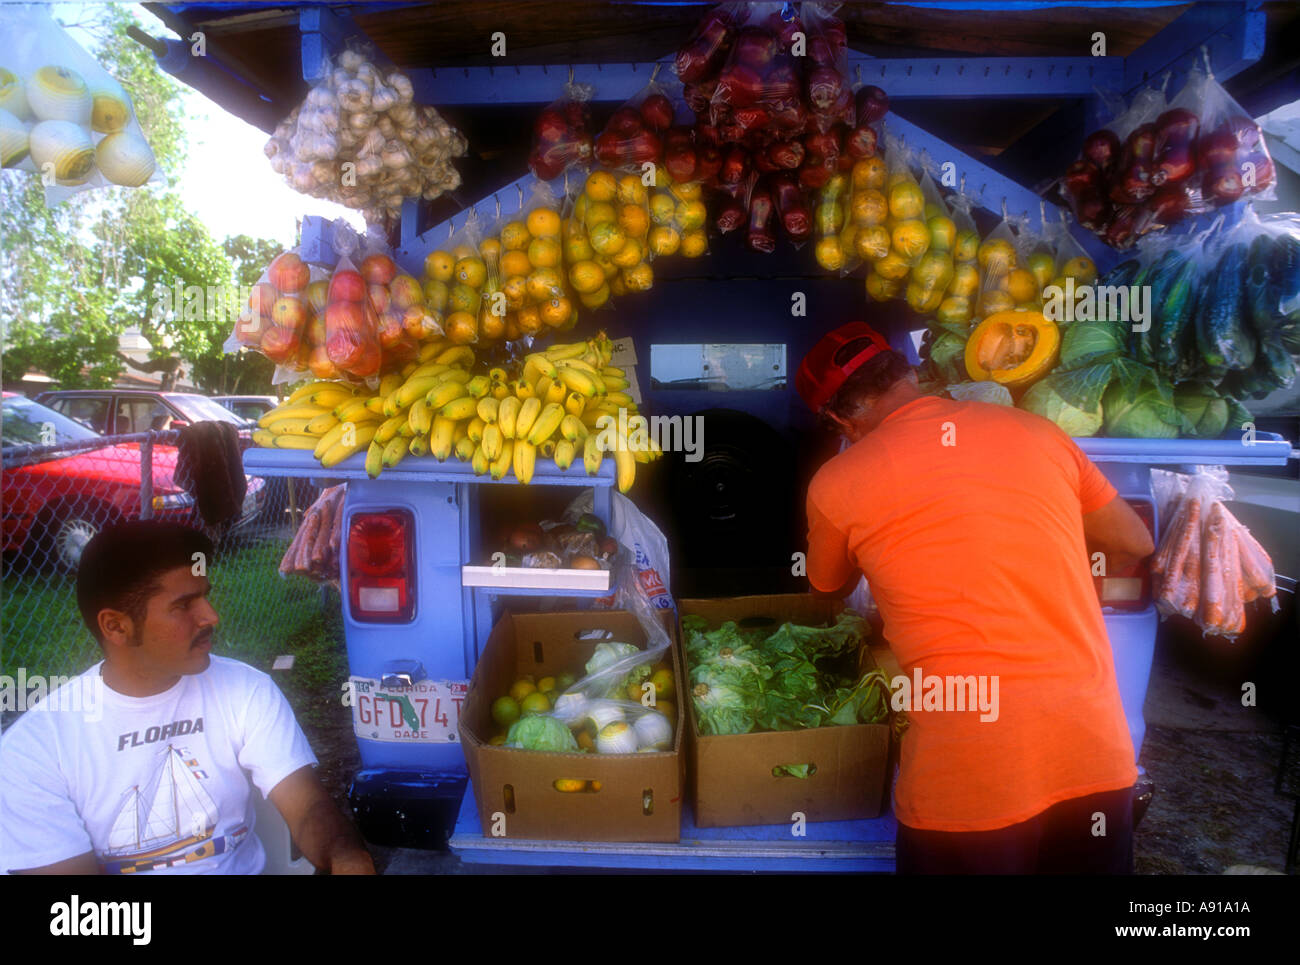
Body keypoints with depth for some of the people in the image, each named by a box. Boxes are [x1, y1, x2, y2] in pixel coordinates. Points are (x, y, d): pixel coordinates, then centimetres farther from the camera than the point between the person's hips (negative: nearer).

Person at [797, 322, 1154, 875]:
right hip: (1099, 759, 4)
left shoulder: (837, 483, -4)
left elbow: (828, 589, 17)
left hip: (966, 785, -3)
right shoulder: (1033, 430, 4)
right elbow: (1135, 546, 17)